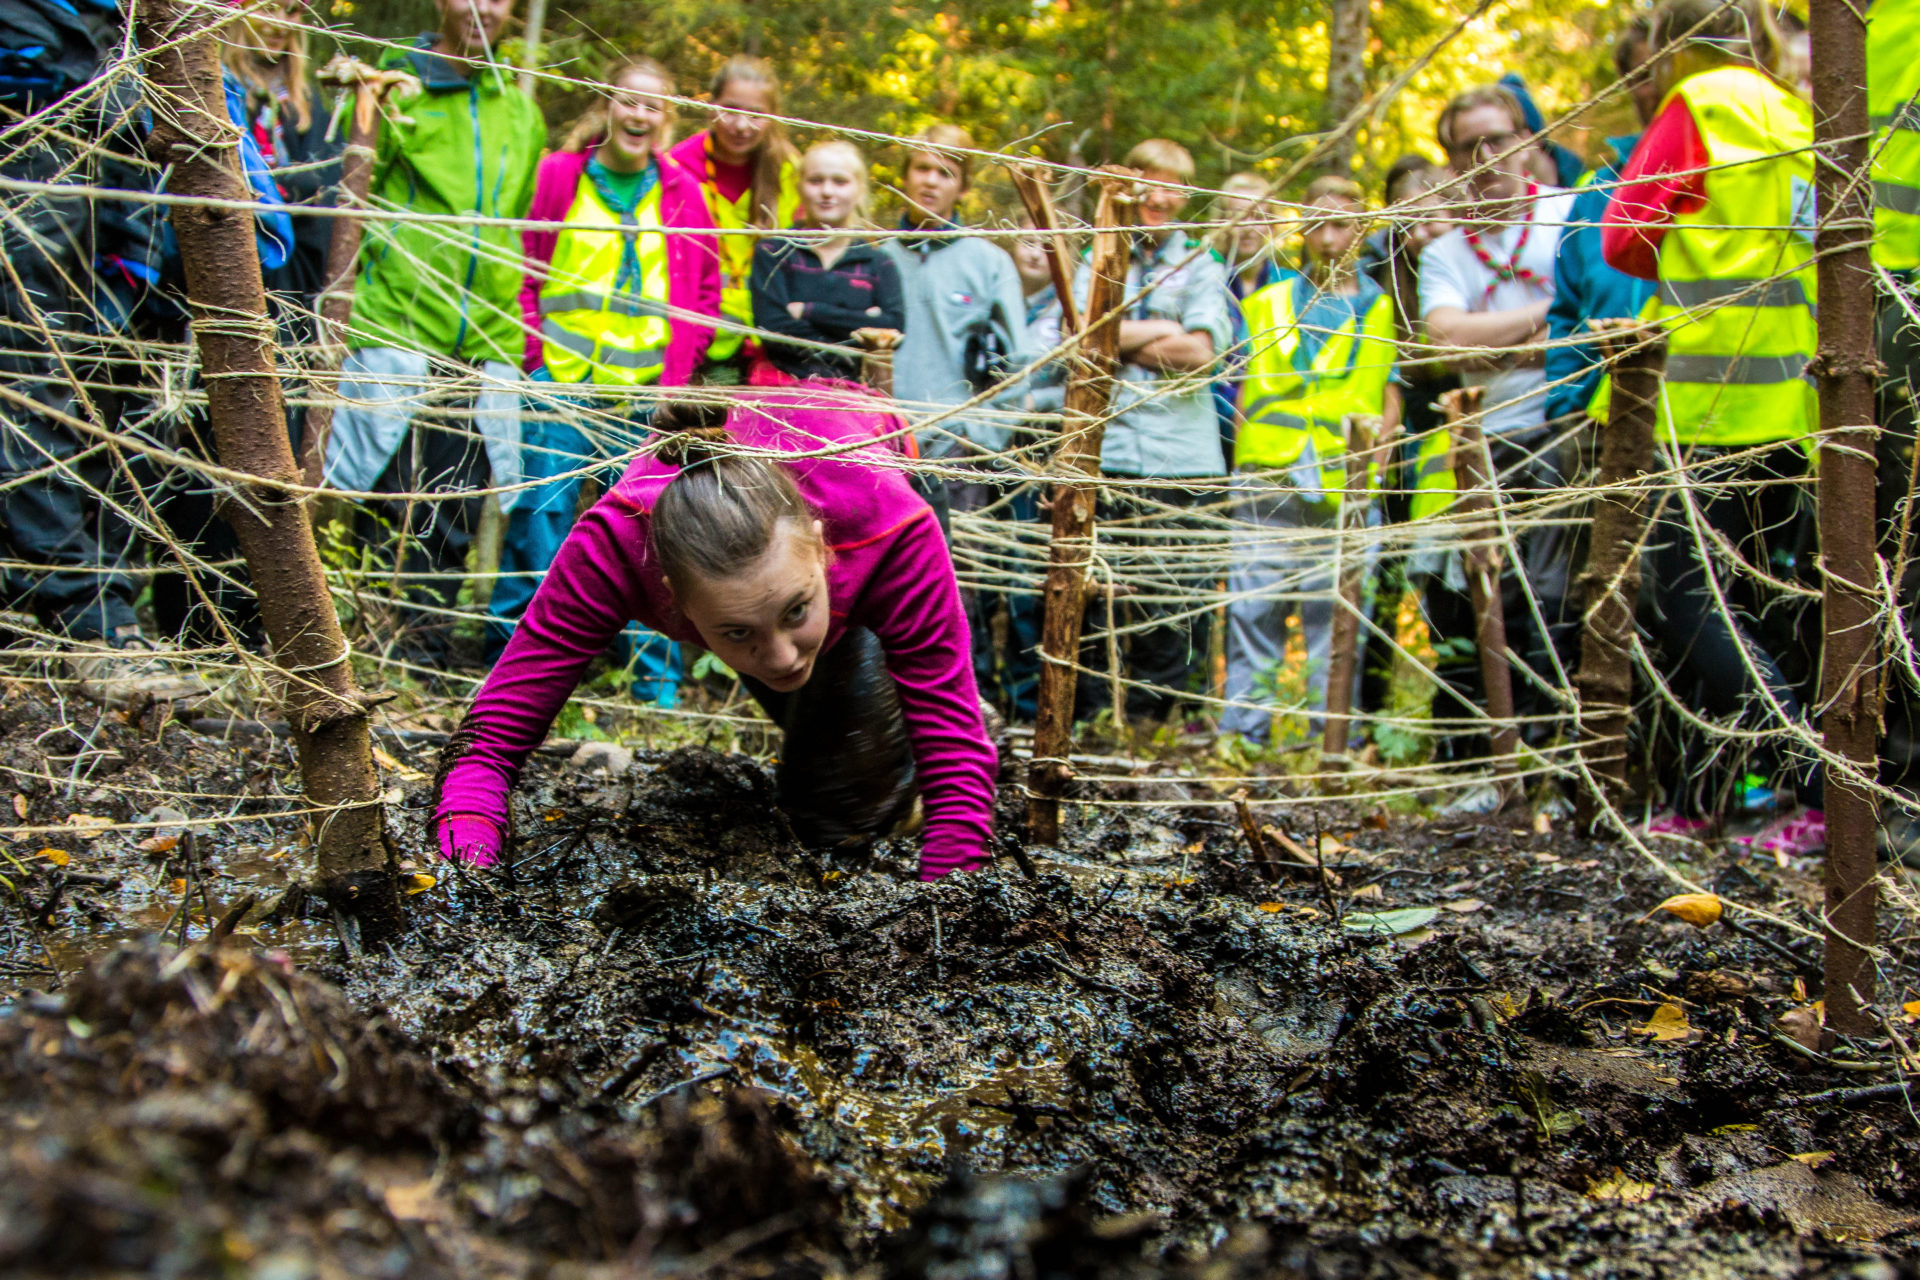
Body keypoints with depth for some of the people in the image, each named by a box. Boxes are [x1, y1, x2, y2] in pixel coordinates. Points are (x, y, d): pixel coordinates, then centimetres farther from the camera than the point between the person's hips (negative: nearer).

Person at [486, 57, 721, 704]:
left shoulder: (681, 193, 7)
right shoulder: (560, 175, 4)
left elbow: (704, 294, 12)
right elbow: (527, 269, 10)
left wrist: (674, 374, 1)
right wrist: (535, 355, -1)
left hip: (644, 389, 1)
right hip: (562, 382, -1)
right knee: (542, 507, -5)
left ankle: (656, 676, 10)